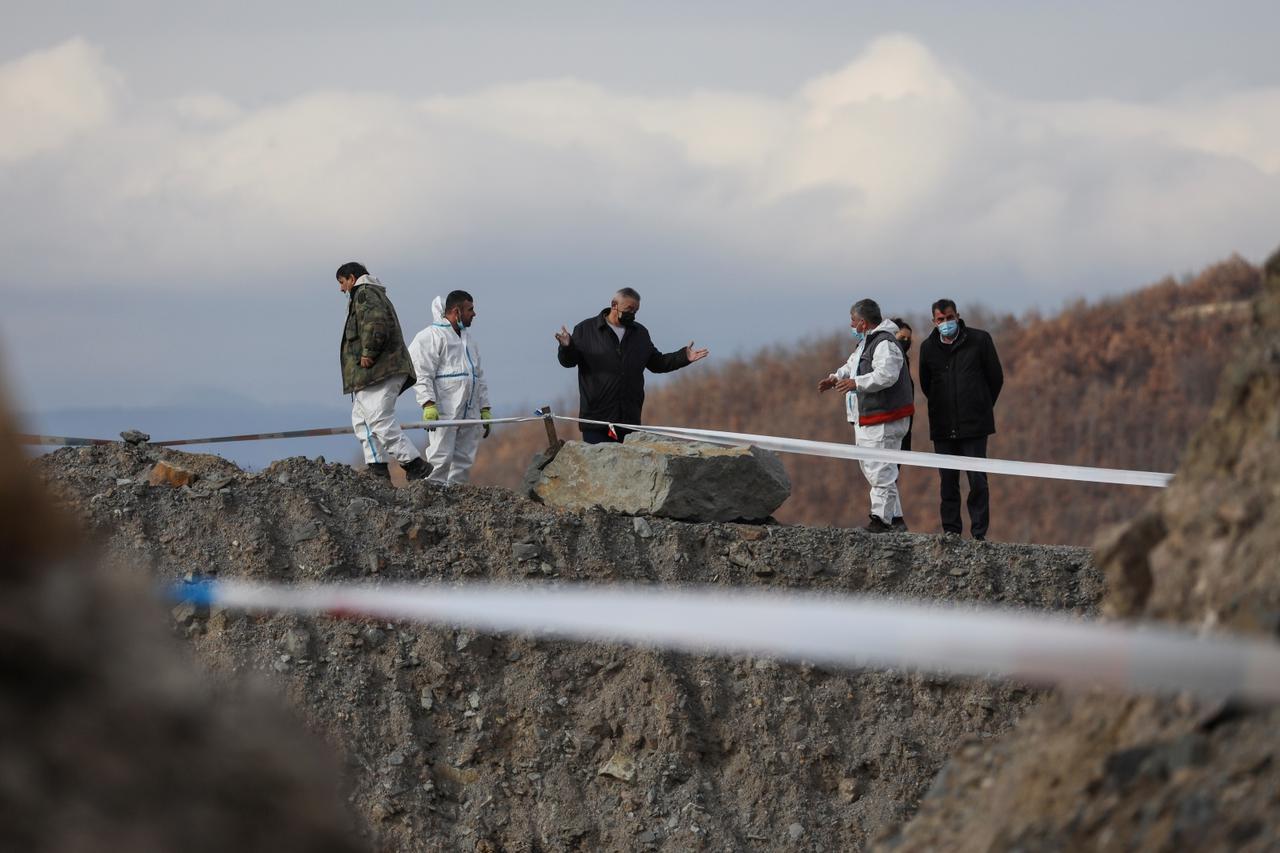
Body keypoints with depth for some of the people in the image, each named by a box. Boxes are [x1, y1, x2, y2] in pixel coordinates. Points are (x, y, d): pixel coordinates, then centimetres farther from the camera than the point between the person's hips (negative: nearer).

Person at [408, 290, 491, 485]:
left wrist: (485, 409, 21)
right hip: (444, 411, -8)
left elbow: (480, 377, 27)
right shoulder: (432, 336, -4)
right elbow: (422, 374, -11)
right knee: (441, 457, -13)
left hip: (469, 414, 8)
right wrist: (428, 404, -21)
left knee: (464, 460, 6)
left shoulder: (468, 338, 24)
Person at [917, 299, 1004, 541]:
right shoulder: (928, 347, 7)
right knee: (948, 482, 4)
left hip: (974, 424, -3)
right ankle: (951, 532, 9)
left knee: (977, 481, -7)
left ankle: (979, 534, -3)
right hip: (943, 427, 3)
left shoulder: (979, 340, -1)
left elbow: (995, 377, 7)